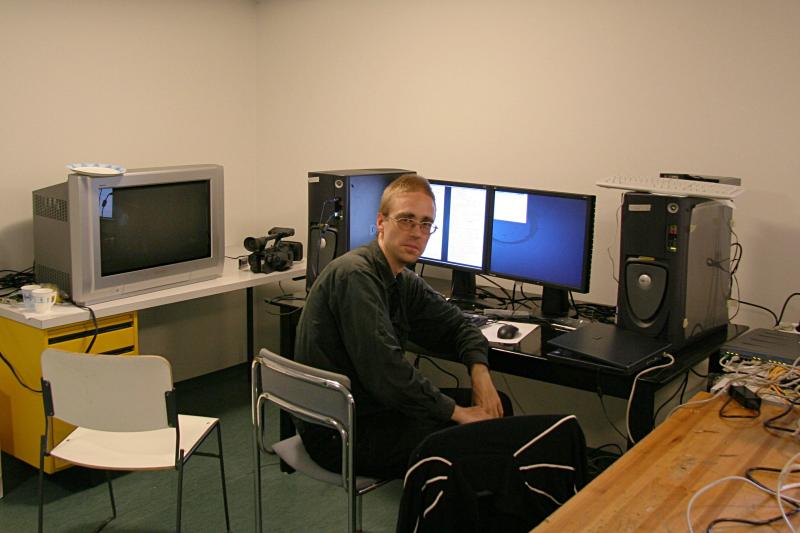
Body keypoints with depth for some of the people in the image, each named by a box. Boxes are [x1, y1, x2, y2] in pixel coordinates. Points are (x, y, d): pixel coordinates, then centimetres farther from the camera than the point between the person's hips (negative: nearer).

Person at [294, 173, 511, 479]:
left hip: (370, 406, 10)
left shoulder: (404, 282, 8)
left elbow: (455, 325, 16)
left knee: (498, 406, 7)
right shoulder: (355, 276, -22)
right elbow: (385, 369, -29)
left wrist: (479, 371, -5)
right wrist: (457, 412, -21)